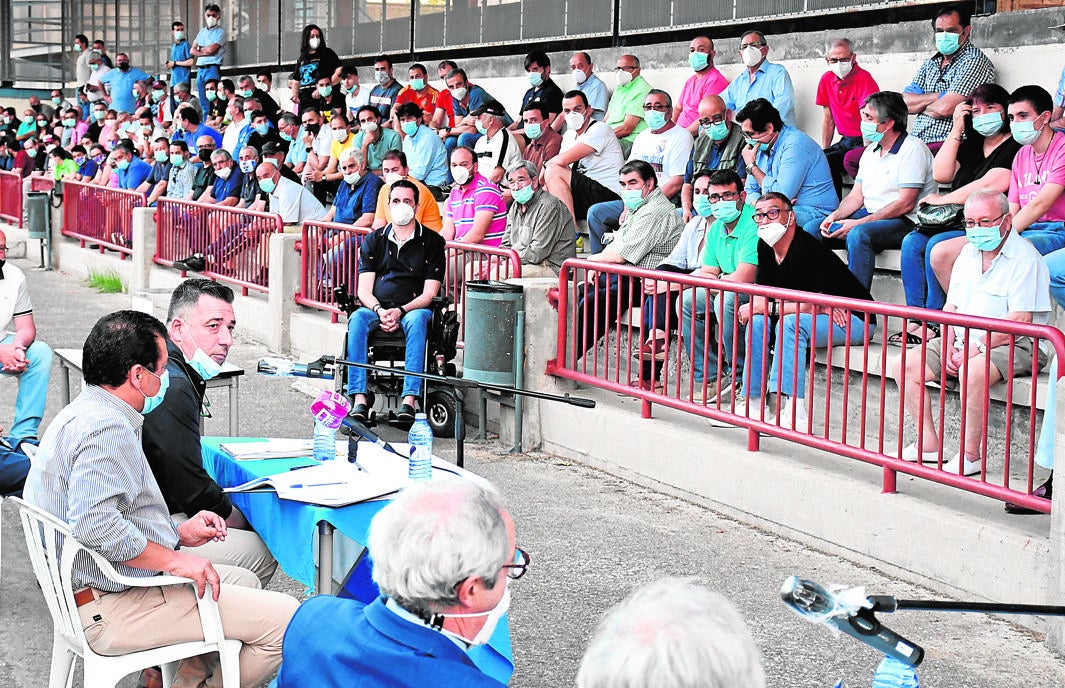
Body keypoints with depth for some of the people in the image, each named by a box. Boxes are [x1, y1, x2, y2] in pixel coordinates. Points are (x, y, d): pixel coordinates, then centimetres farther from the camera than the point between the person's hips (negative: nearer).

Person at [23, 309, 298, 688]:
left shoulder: (83, 414, 14)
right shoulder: (106, 428, -20)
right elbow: (95, 526, -32)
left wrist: (178, 533, 13)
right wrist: (175, 559, -22)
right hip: (113, 608, -11)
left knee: (244, 581, 25)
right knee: (287, 618, -14)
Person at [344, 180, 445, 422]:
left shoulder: (432, 241, 7)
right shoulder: (374, 240, 14)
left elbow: (429, 293, 0)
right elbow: (364, 289, 7)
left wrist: (401, 311, -17)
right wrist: (379, 311, -15)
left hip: (414, 309, -2)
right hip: (377, 308, 2)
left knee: (416, 320, -37)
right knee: (357, 319, -31)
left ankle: (409, 401, -43)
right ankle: (359, 400, -37)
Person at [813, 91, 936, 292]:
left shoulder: (913, 149, -11)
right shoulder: (871, 151, 16)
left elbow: (905, 204, -18)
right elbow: (856, 196, 17)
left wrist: (857, 223, -21)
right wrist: (834, 216, -5)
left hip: (905, 222, -9)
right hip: (869, 216, 9)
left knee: (858, 234, -36)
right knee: (811, 229, -5)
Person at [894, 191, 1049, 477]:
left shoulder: (1024, 257, -13)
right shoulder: (968, 252, 13)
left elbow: (1020, 322, -20)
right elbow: (951, 307, 16)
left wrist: (977, 348, -21)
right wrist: (948, 346, -1)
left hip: (1013, 346, -8)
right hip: (964, 341, 8)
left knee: (972, 372, -38)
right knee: (906, 367, -4)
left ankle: (971, 455, -24)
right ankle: (929, 443, 1)